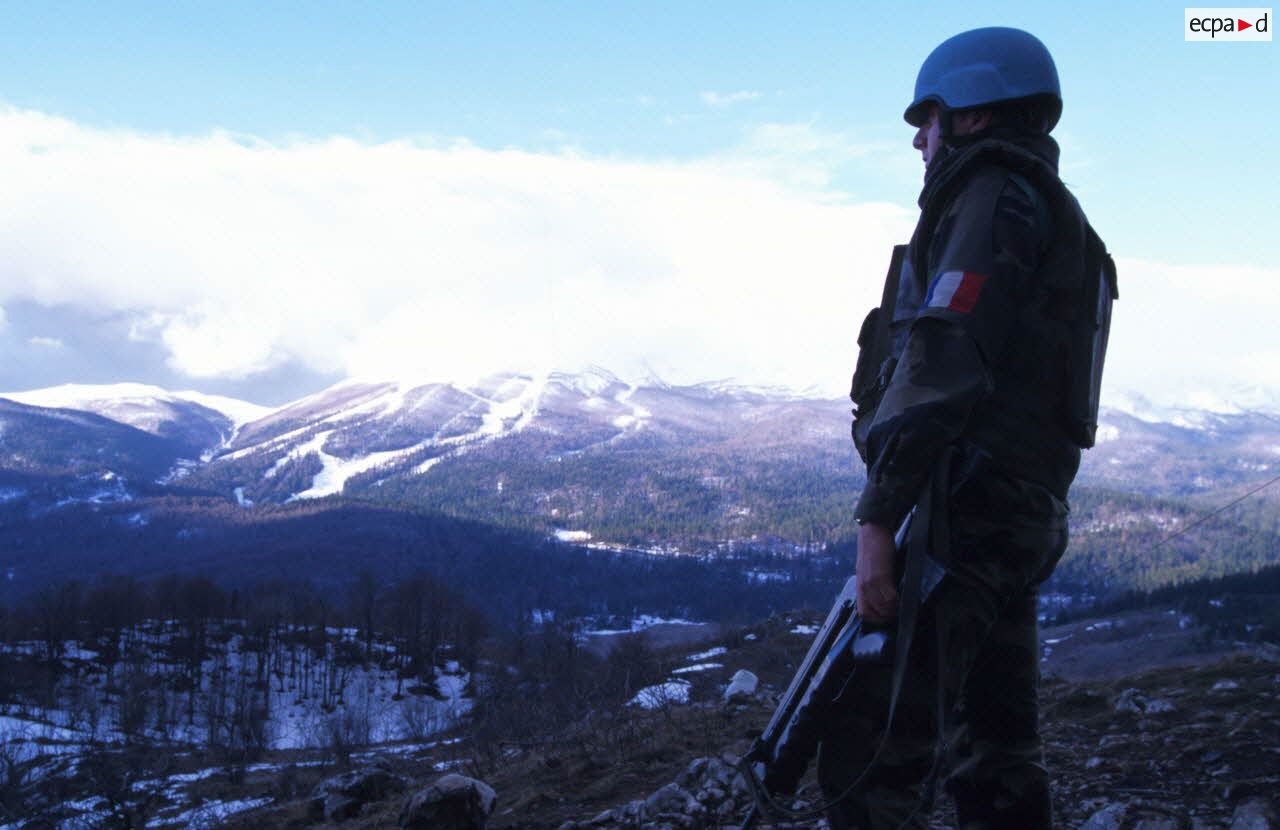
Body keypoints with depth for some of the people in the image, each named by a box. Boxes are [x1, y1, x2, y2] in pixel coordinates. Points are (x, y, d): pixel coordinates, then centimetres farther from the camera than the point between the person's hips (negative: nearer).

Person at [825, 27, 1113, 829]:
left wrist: (879, 514, -24)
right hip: (1029, 513, 11)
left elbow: (944, 364, -20)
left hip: (965, 511, -11)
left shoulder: (994, 198, -6)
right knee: (997, 751, 13)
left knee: (870, 753, -12)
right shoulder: (1053, 215, 25)